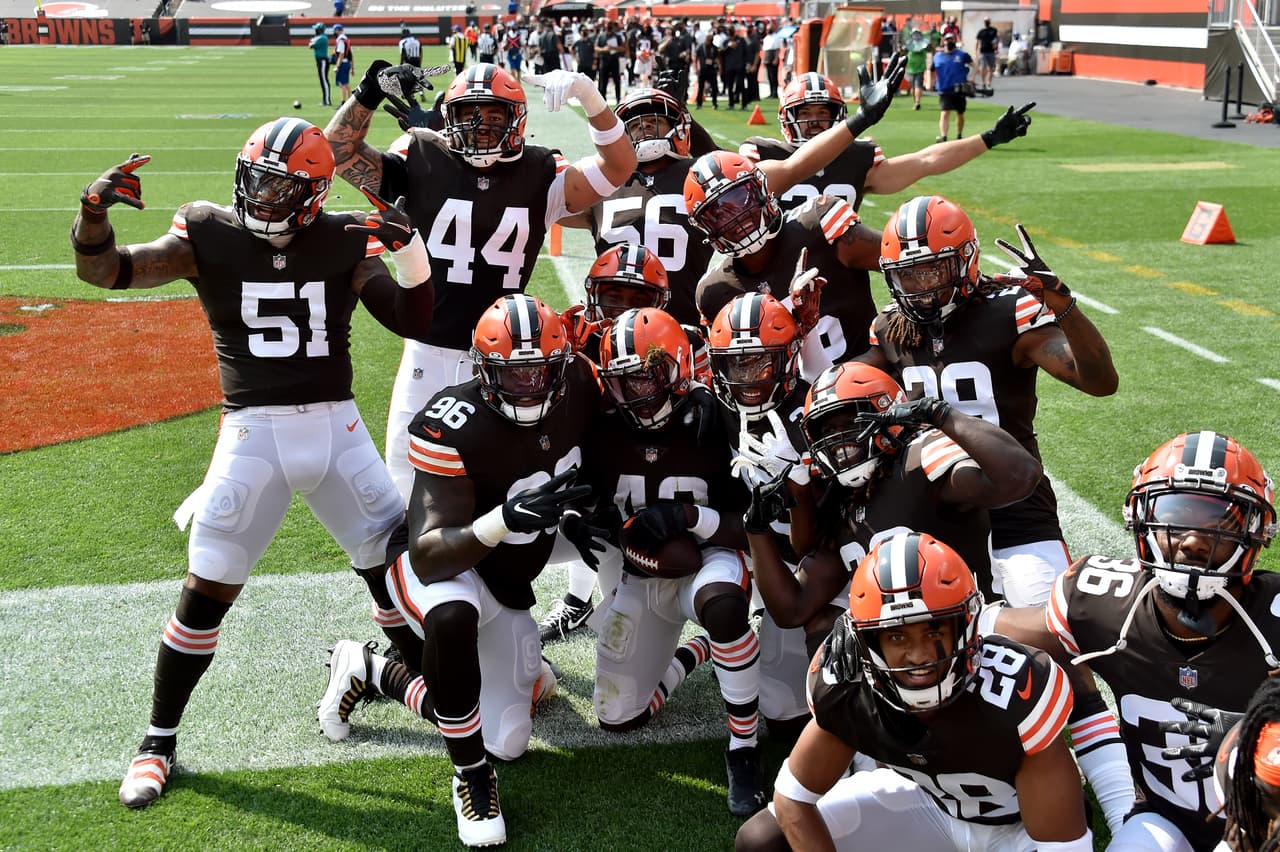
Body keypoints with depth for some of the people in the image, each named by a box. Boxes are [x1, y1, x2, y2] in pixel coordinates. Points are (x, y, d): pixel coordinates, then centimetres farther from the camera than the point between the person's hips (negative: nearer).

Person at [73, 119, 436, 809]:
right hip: (252, 433, -1)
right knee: (207, 590, -1)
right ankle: (158, 740, 15)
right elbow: (103, 271, -7)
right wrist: (94, 211, -26)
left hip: (336, 428, 2)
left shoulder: (345, 243, 1)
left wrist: (410, 249, -15)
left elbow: (414, 322, 1)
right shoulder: (209, 236, -2)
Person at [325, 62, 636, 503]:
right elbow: (339, 151, 1)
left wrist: (589, 98, -18)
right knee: (409, 489, 11)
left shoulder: (540, 177, 1)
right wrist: (369, 95, -13)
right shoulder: (423, 165, 0)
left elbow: (618, 167, -6)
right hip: (429, 356, 0)